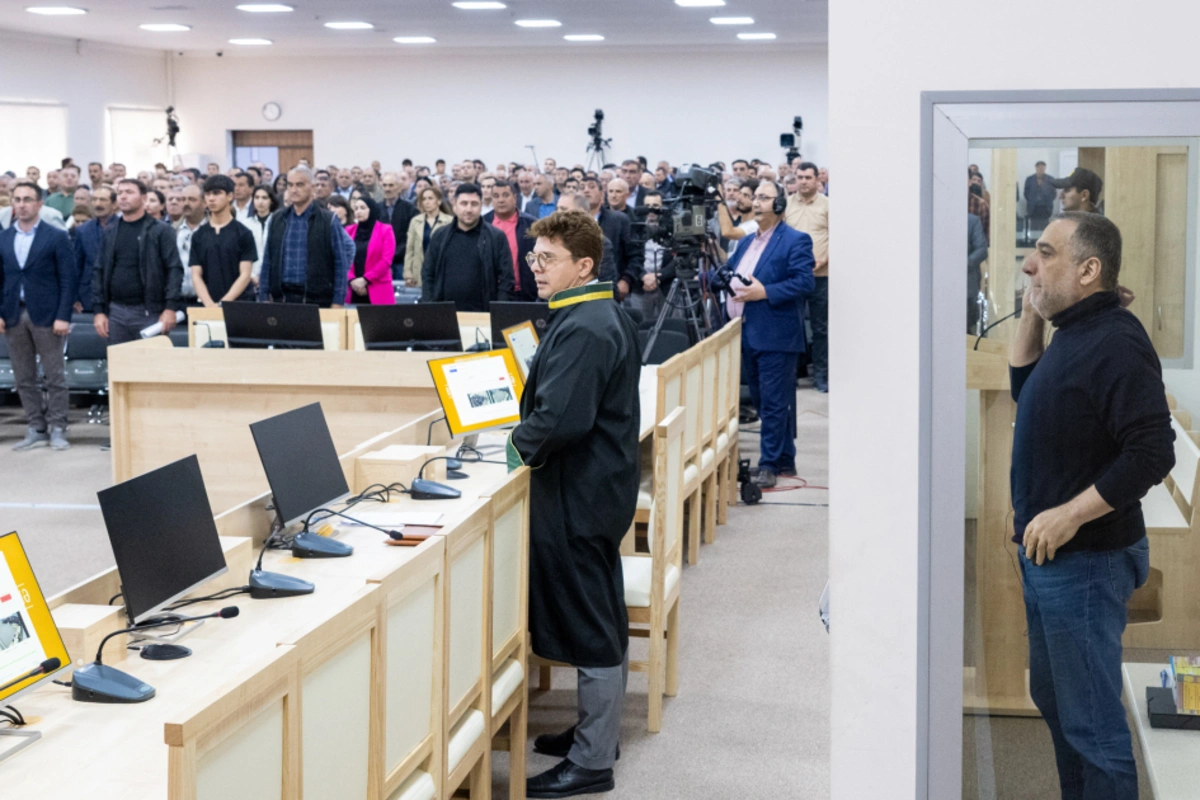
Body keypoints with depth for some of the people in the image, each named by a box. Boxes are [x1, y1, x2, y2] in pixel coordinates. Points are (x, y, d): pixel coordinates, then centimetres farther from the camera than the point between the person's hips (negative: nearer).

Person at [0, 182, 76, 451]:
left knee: (55, 376, 0)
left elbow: (67, 279, -5)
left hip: (45, 315, -4)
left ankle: (57, 429, 6)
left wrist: (63, 316, -12)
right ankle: (35, 429, 14)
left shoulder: (56, 237, -2)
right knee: (24, 378, 7)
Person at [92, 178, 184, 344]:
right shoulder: (110, 234, 13)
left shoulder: (161, 231, 1)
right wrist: (99, 310, 2)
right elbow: (99, 272, 11)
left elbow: (174, 269, -6)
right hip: (116, 312, 4)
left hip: (150, 312, -4)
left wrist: (170, 307, -15)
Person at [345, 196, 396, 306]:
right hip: (353, 291, 3)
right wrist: (352, 279, -9)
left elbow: (386, 260, -5)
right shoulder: (349, 230, 14)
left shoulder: (385, 230, 4)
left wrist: (365, 279, -11)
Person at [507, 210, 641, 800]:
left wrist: (519, 444, -13)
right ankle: (597, 732, 33)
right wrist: (531, 440, 13)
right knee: (602, 621, 19)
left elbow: (561, 419, -30)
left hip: (578, 497, -11)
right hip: (605, 486, 11)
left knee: (589, 627, -2)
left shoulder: (581, 330, -22)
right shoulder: (610, 317, 12)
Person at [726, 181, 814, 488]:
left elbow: (804, 283, -17)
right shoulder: (747, 242, 19)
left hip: (776, 336, -9)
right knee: (761, 402, 14)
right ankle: (785, 460, 23)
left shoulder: (795, 241, -7)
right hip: (748, 334, 9)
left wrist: (765, 292, -22)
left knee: (774, 403, -5)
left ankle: (769, 465, 0)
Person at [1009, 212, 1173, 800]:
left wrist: (1069, 516, -27)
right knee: (1053, 697, 21)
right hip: (1047, 554, 10)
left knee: (1090, 718, -3)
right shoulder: (1074, 333, 10)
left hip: (1085, 562, -10)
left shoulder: (1116, 343, -20)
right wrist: (1031, 316, 12)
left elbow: (1152, 455, -27)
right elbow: (1025, 388, 26)